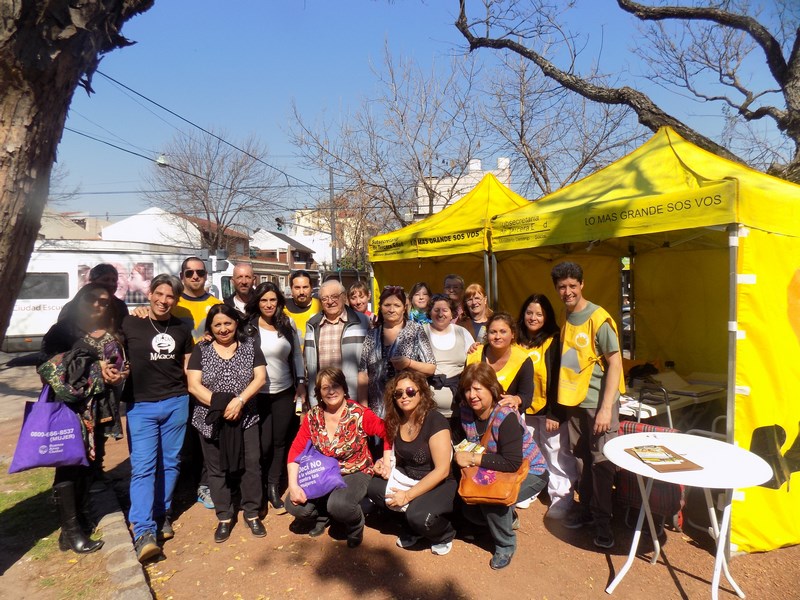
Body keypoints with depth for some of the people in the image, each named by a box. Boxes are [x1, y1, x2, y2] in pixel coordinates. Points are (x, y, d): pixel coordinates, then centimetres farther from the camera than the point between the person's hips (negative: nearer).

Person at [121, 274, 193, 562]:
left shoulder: (182, 329, 9)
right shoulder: (129, 324, -1)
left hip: (176, 403, 3)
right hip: (140, 405, -3)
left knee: (169, 462, 11)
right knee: (143, 466, -8)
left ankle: (162, 515, 27)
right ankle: (144, 532, -7)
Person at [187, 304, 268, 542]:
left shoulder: (249, 346, 3)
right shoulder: (201, 350, 1)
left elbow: (260, 377, -5)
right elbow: (194, 385, -6)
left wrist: (239, 400, -18)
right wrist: (220, 405, -16)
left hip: (245, 418, 0)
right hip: (212, 420, 0)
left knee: (251, 465, 1)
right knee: (217, 469, 10)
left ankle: (252, 514, 20)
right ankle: (224, 517, 25)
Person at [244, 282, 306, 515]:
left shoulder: (288, 325, 2)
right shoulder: (247, 327, -7)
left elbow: (297, 355, 9)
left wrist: (301, 383, 6)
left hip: (284, 392, 3)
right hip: (257, 395, -3)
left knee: (280, 442, 10)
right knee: (264, 444, 0)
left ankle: (274, 489, 25)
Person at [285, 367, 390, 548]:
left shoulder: (359, 414, -17)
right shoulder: (313, 416, -6)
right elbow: (296, 450, -6)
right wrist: (293, 485, -16)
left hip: (356, 473, -4)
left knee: (338, 505, -33)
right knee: (294, 505, -16)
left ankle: (356, 525, 4)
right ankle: (322, 516, 18)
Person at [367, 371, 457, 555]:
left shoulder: (436, 421, -21)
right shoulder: (395, 421, -1)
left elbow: (442, 470, -22)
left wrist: (408, 495, -23)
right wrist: (388, 467, -6)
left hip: (439, 485, -6)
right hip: (407, 478, 7)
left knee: (418, 516, -33)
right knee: (374, 488, -17)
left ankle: (445, 534, 4)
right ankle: (415, 526, 5)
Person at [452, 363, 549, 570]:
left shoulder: (506, 417, -31)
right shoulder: (465, 412, -11)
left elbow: (512, 463, -36)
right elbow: (455, 441, -2)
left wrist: (473, 459, -34)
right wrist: (459, 455, -24)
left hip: (530, 472, -7)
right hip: (497, 473, 7)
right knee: (469, 508, -6)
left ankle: (506, 546, -1)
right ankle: (507, 518, 25)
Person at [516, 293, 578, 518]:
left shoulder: (554, 342, -9)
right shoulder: (519, 342, 6)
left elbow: (557, 380, -12)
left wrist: (555, 413, -14)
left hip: (549, 410, -5)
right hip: (525, 410, 5)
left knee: (556, 455, 4)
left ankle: (562, 499, 19)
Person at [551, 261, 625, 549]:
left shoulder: (598, 318, -14)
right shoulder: (565, 319, 7)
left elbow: (615, 362, -15)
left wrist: (606, 407, -19)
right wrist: (561, 400, 12)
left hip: (598, 402, -6)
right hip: (574, 400, 6)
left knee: (601, 462, 0)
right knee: (581, 458, 15)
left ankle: (602, 520, 15)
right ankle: (585, 508, 30)